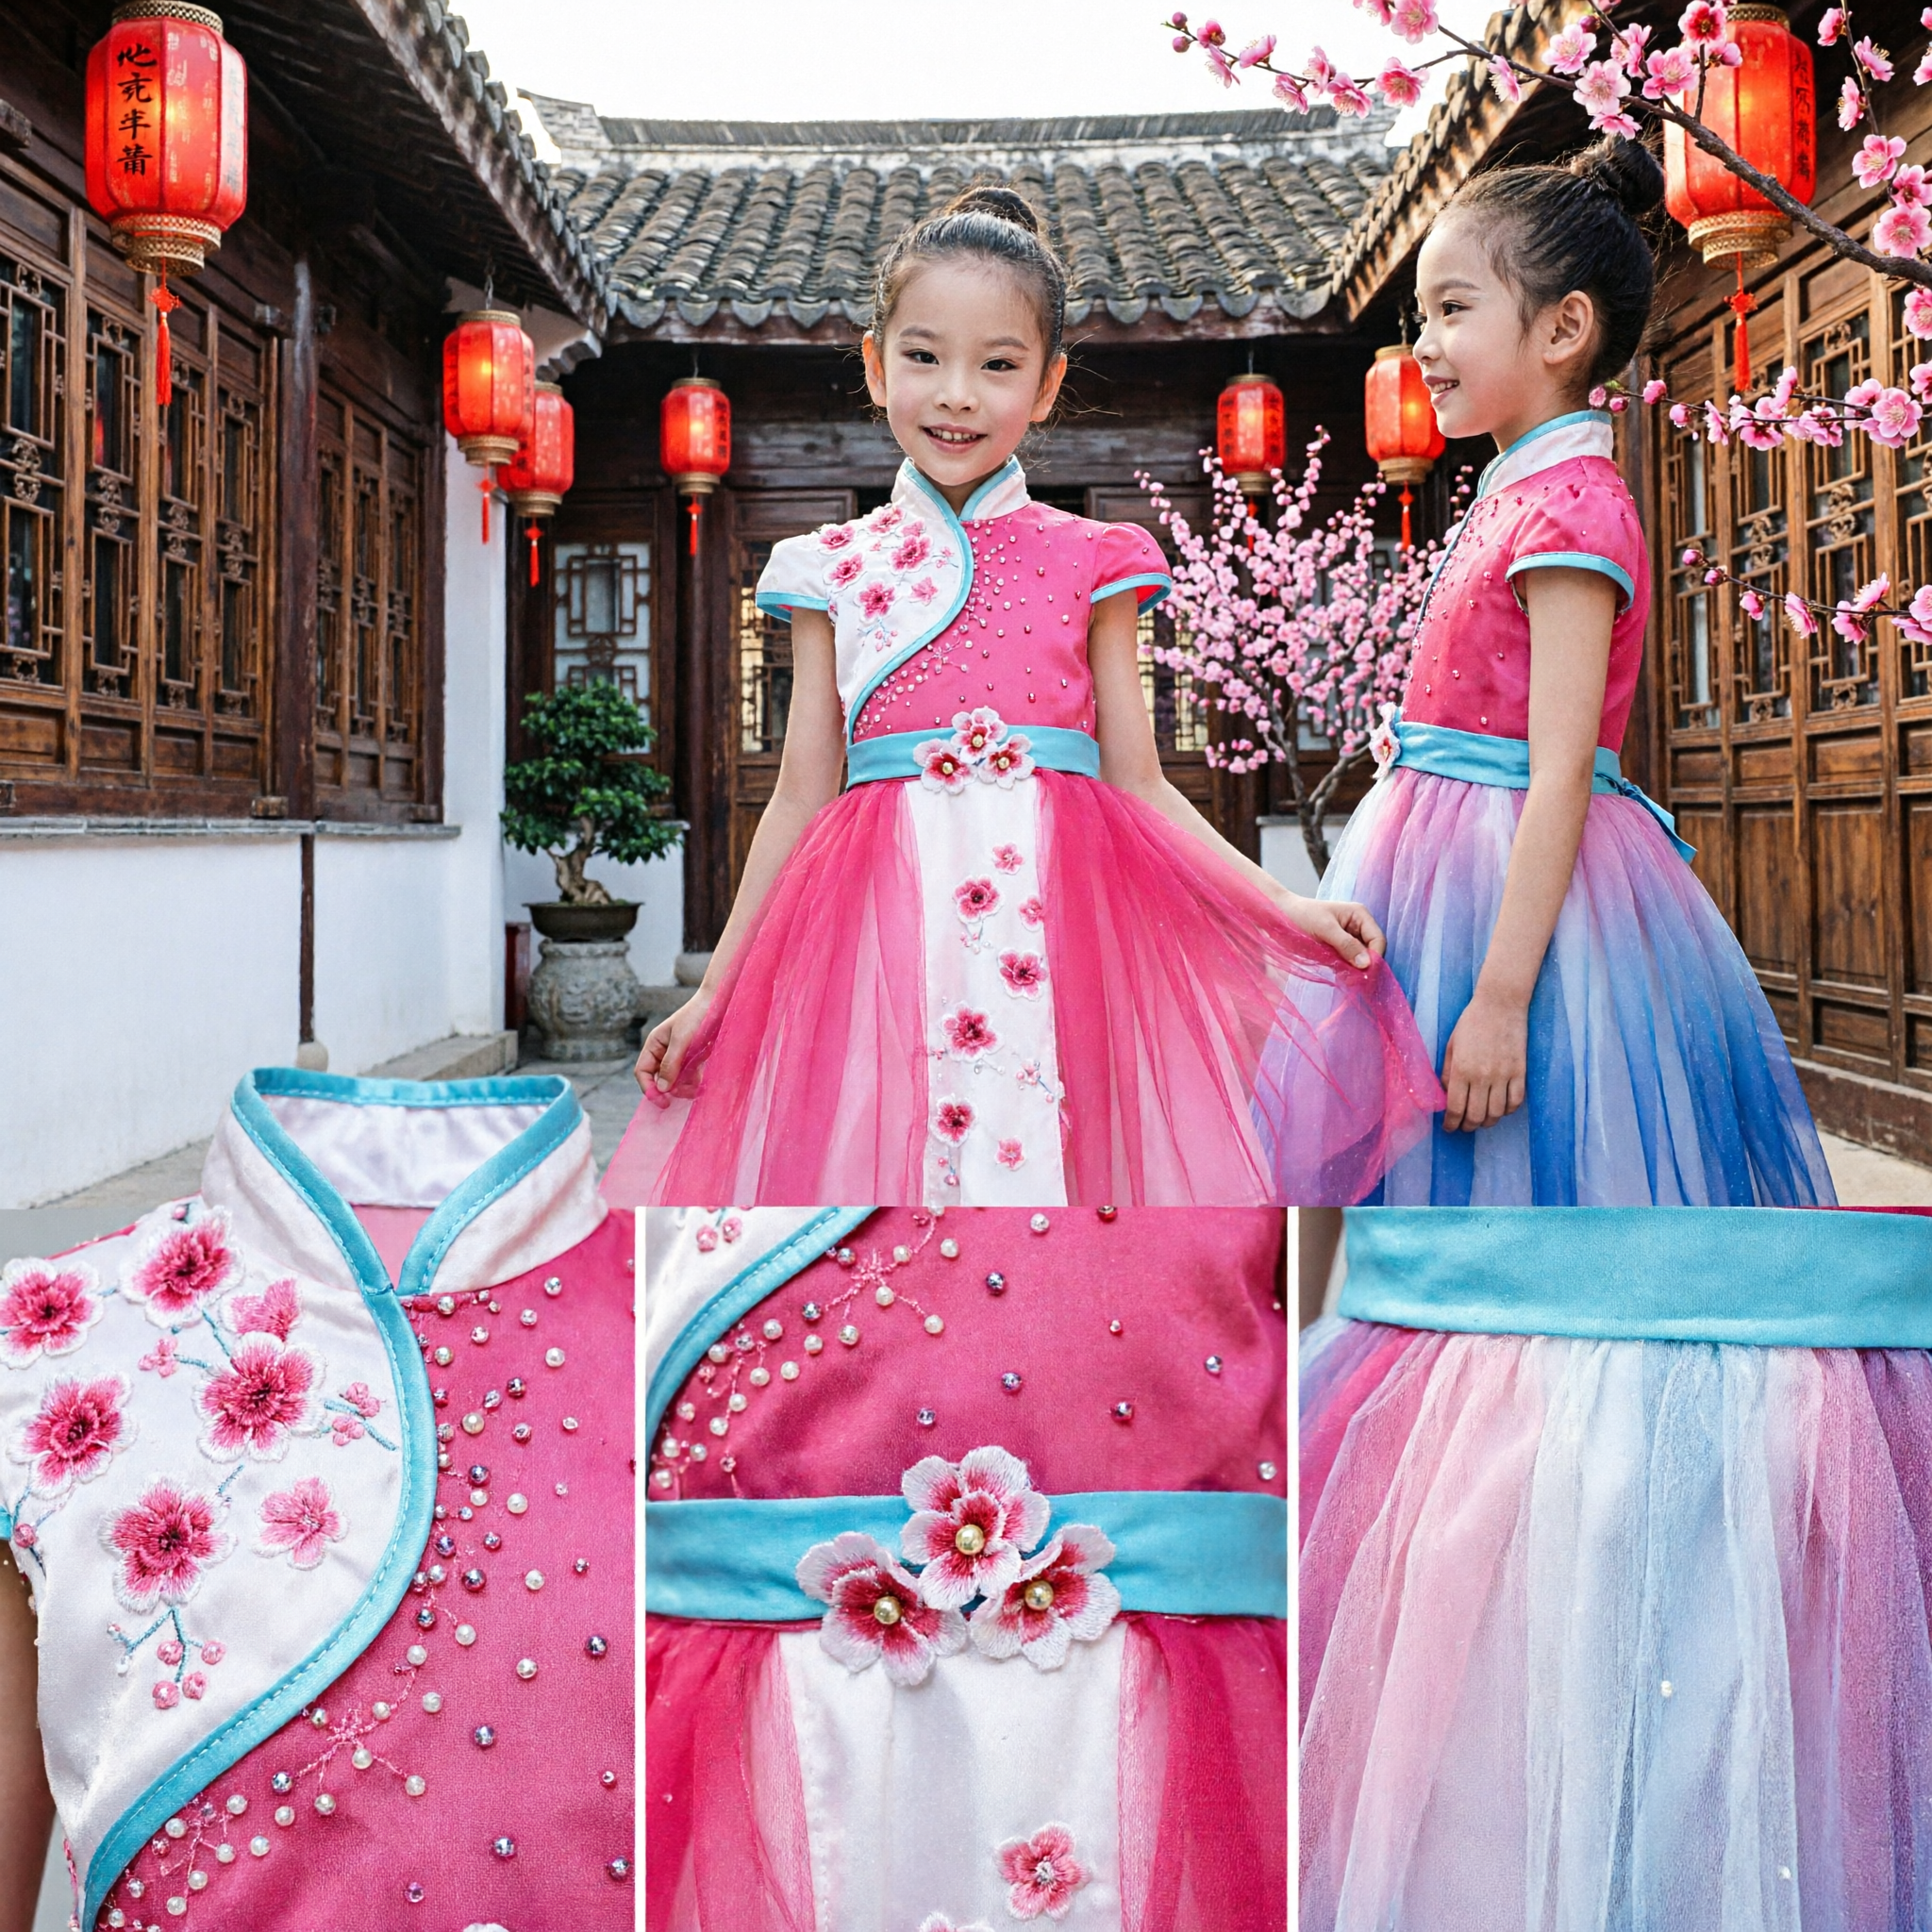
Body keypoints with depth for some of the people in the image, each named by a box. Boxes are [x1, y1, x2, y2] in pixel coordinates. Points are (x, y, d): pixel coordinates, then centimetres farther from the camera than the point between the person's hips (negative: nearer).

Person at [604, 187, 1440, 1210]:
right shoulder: (835, 569, 9)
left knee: (1056, 1161, -6)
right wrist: (713, 992, 11)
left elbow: (1138, 784, 8)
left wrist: (1288, 910, -3)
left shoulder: (1087, 561, 7)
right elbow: (802, 798, 11)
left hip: (1056, 913, 0)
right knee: (877, 1163, -2)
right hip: (884, 918, 1)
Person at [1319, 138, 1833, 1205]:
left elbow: (1560, 770, -21)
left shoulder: (1567, 507, -15)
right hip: (1451, 868, 9)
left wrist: (1500, 996, -24)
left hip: (1524, 890, -9)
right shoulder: (1509, 494, 12)